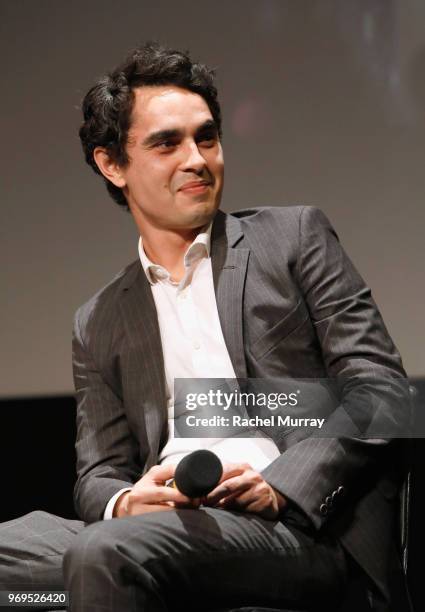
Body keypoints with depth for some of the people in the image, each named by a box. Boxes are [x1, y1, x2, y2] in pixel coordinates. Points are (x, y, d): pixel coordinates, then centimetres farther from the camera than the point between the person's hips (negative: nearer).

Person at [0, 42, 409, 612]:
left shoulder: (294, 238, 13)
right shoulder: (99, 324, 22)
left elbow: (379, 391, 4)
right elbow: (99, 476, 16)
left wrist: (279, 489, -13)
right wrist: (124, 503, -10)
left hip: (302, 528, -3)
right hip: (163, 523, 4)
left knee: (106, 553, -34)